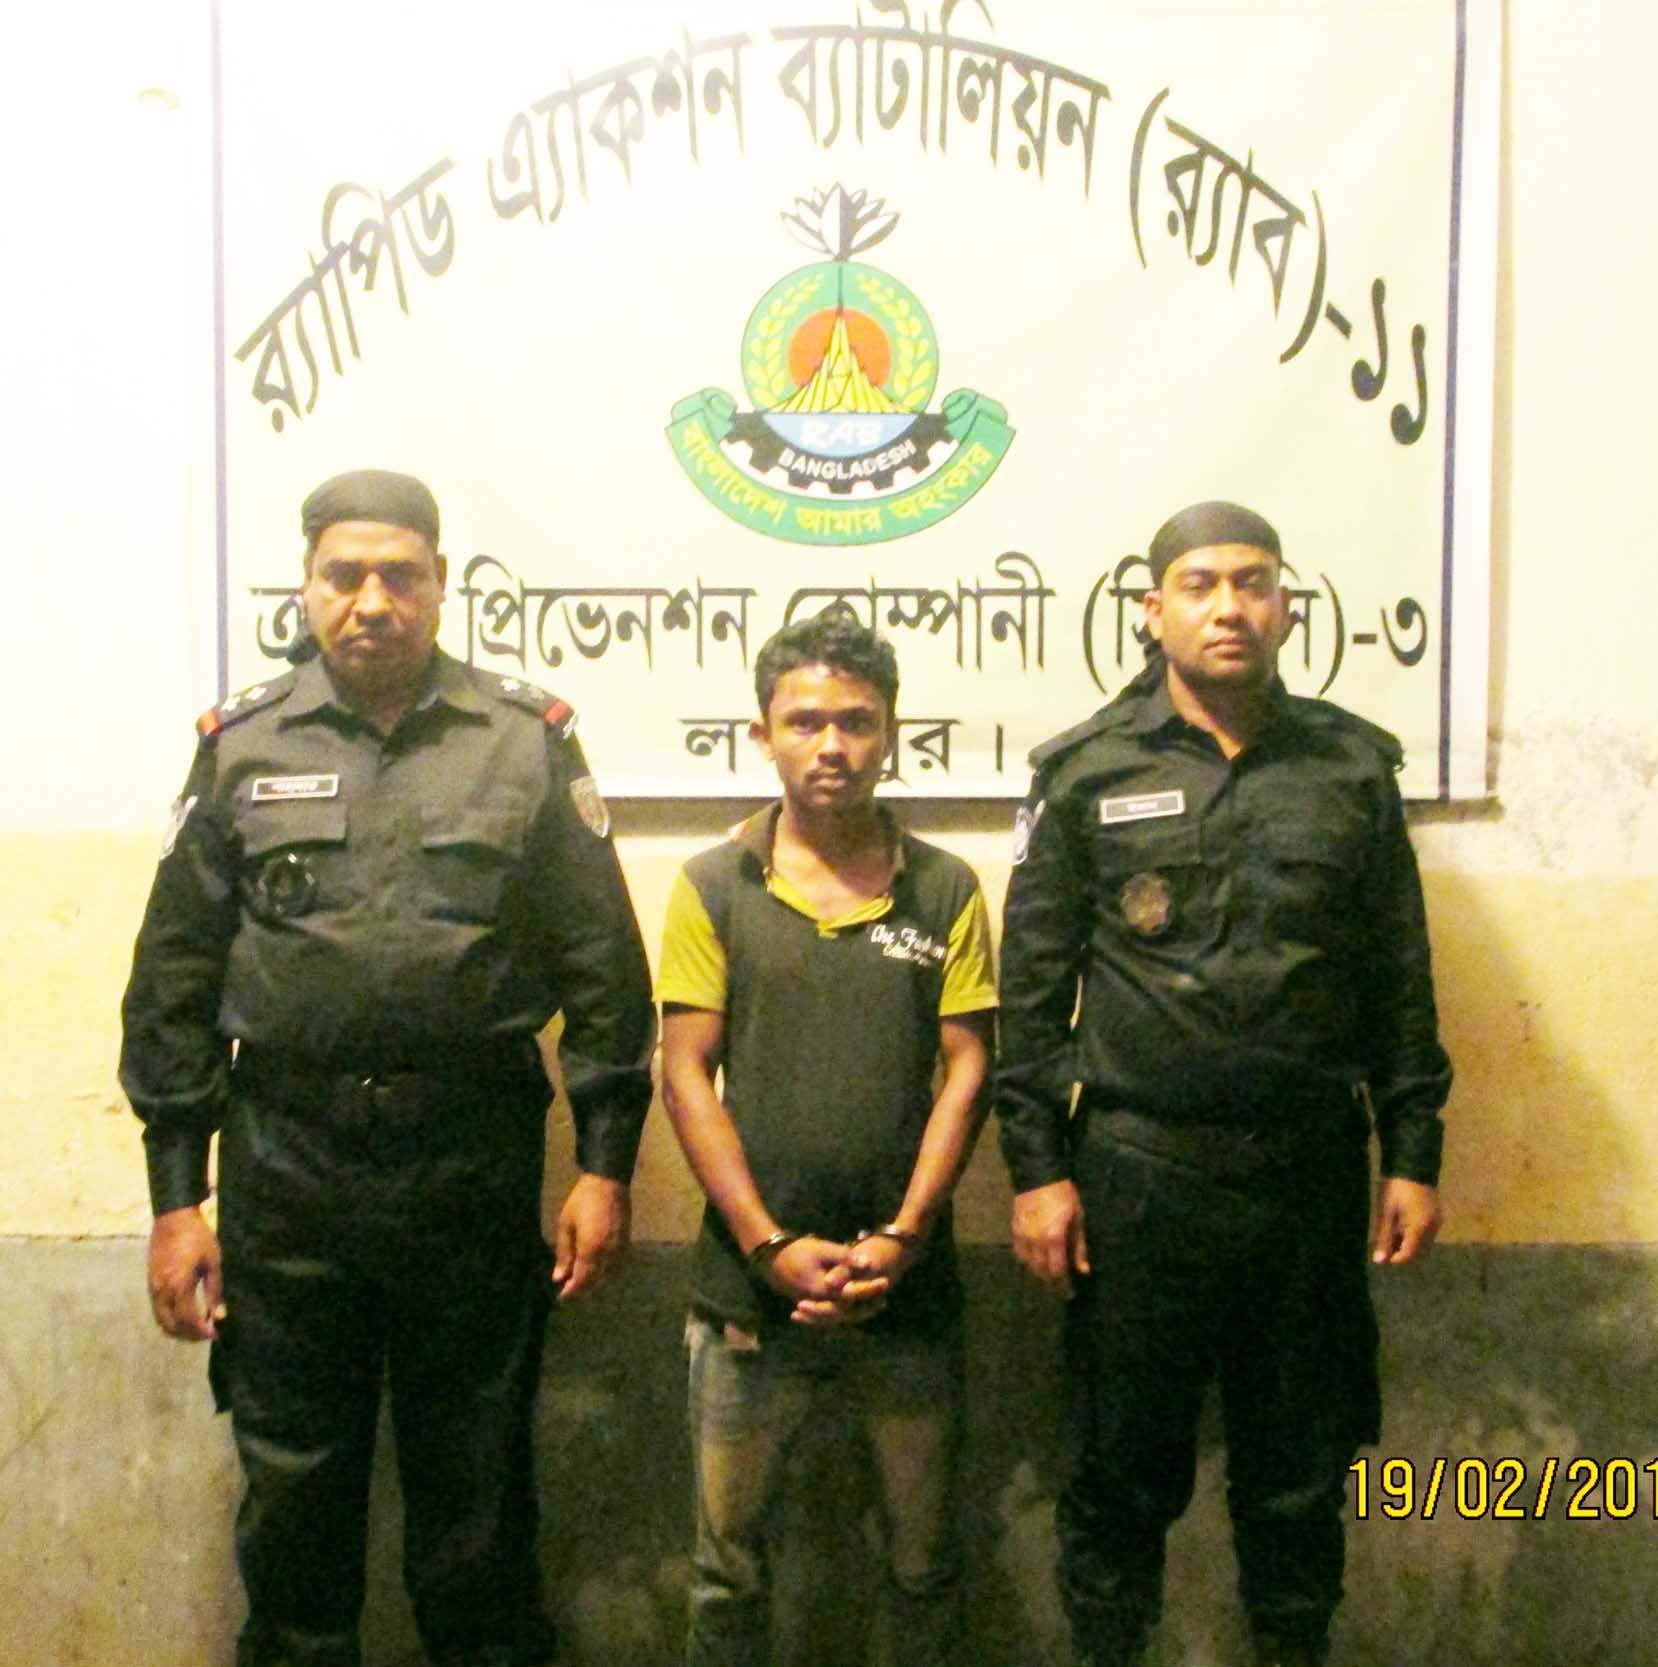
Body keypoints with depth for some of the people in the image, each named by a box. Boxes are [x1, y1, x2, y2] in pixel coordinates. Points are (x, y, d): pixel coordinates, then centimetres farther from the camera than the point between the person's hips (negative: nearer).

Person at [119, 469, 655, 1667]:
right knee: (292, 1488, 14)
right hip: (286, 1165, 1)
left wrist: (608, 1162, -3)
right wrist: (175, 1195, 3)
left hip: (475, 1164, -1)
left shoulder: (529, 738, 1)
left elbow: (603, 965, 0)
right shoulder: (243, 744, 4)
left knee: (477, 1483, 13)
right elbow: (175, 978, 5)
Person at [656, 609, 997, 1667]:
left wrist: (901, 1239, -10)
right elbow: (687, 1076, -3)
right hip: (753, 1283, 0)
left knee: (926, 1558, 15)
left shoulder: (947, 891, 2)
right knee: (731, 1560, 13)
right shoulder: (712, 889, 0)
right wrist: (774, 1246, -10)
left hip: (909, 1289, 1)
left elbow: (966, 1070, 0)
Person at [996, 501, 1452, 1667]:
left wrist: (1413, 1154, 5)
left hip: (1312, 1171, 2)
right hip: (1138, 1172, -2)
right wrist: (1036, 1167, -5)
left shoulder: (1352, 768, 5)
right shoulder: (1089, 772, -1)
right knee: (1124, 1468, 11)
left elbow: (1401, 979, 7)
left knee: (1300, 1473, 15)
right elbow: (1033, 987, -1)